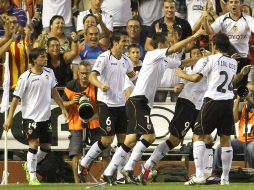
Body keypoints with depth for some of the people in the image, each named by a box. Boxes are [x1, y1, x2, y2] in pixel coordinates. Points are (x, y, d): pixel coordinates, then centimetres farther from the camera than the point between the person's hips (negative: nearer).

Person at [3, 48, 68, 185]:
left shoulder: (49, 73, 5)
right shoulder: (26, 77, -12)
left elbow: (54, 92, 18)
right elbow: (16, 98, -9)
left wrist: (62, 108, 18)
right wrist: (9, 118, -10)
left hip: (45, 116, 6)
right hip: (31, 116, -6)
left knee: (46, 147, 9)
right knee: (34, 145, -12)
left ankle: (29, 166, 32)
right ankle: (32, 177, -5)